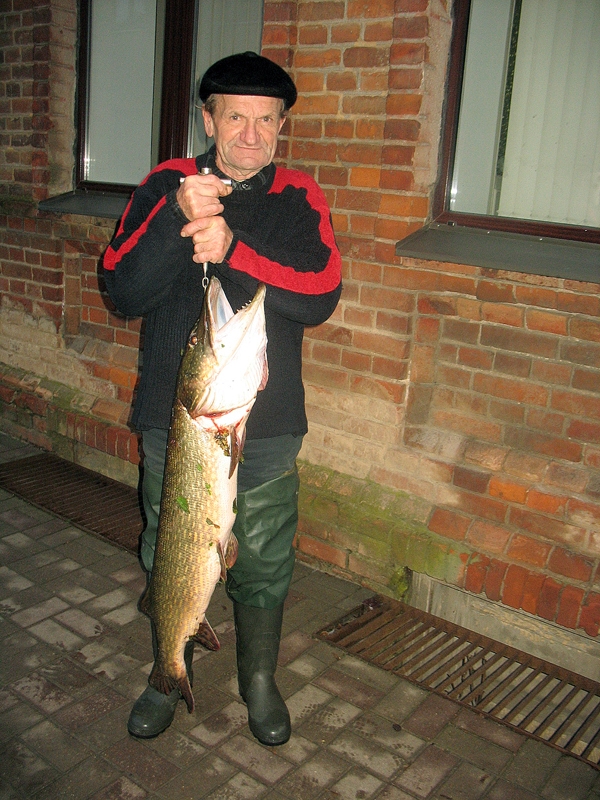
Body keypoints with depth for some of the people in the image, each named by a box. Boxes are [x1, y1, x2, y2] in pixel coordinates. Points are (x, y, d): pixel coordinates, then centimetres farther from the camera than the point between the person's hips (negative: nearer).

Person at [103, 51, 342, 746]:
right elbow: (125, 294, -9)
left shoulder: (298, 202, 0)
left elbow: (320, 298, -15)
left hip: (266, 423, 0)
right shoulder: (165, 187, 1)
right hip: (171, 414, 1)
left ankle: (259, 679, 36)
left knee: (263, 563, 11)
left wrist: (232, 248, -26)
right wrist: (177, 218, -23)